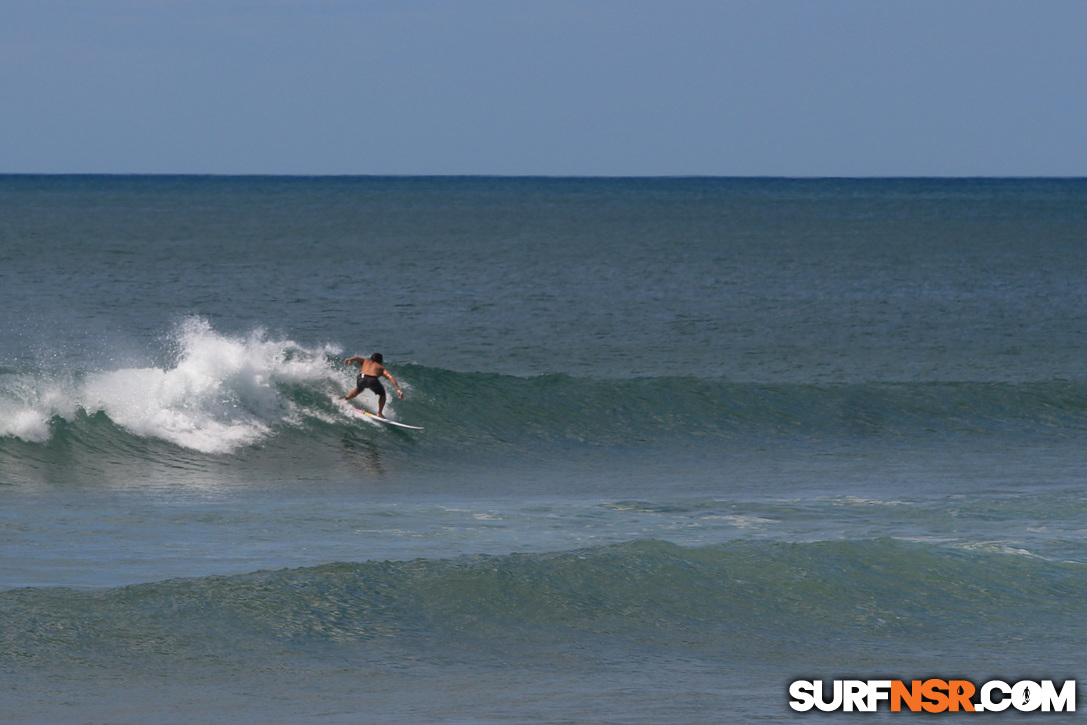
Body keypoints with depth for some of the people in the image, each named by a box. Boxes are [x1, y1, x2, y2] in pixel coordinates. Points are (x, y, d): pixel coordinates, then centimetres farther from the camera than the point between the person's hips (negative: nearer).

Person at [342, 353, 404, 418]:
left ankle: (345, 399, 29)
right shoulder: (381, 368, 27)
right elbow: (391, 377, 14)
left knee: (358, 390, 38)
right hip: (372, 380, -3)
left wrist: (350, 360, -4)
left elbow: (357, 358, 14)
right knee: (382, 394, 25)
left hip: (361, 378, 3)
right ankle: (379, 413, 17)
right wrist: (398, 390, 9)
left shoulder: (365, 362, 33)